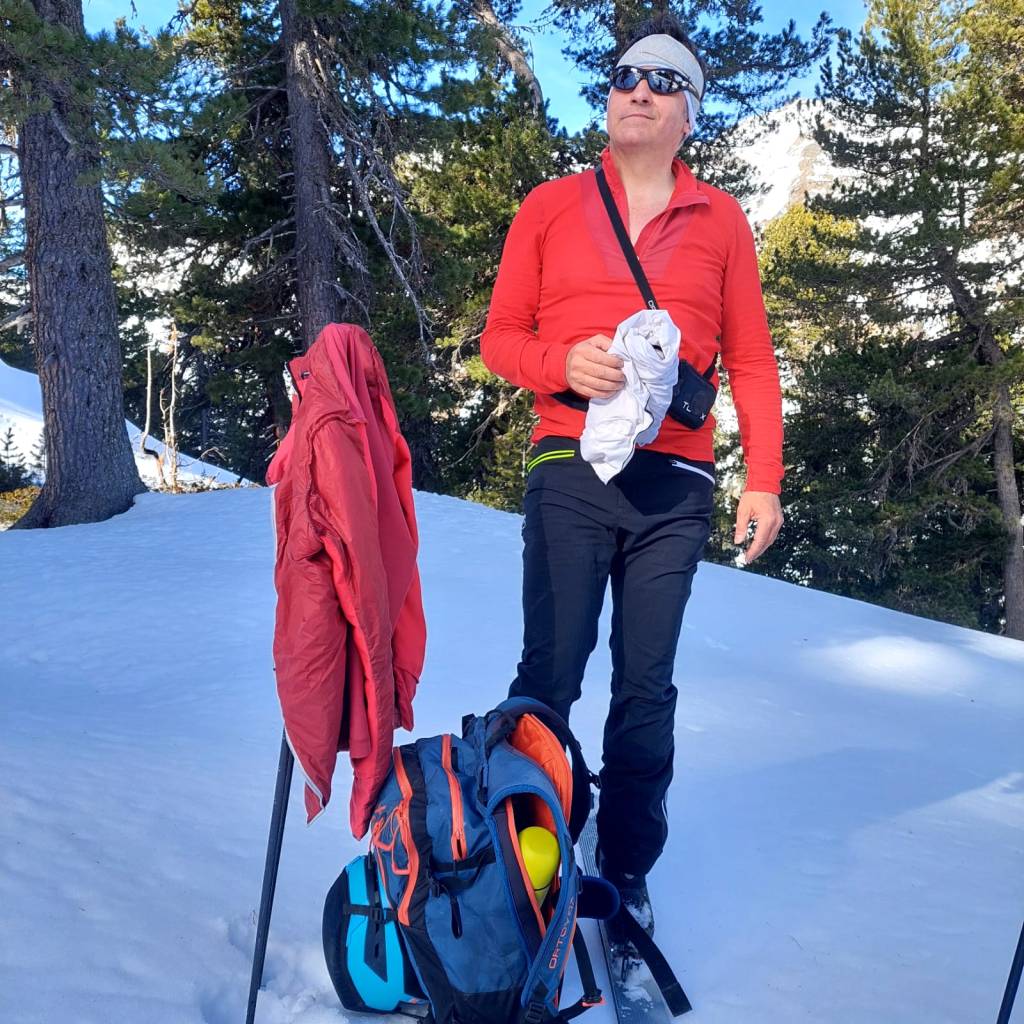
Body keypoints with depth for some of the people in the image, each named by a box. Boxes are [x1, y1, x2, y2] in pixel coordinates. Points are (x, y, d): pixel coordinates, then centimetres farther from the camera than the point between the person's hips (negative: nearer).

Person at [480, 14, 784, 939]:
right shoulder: (550, 208, 10)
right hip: (570, 476, -1)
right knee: (549, 677, -3)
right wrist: (563, 365, -11)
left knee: (647, 689, 4)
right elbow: (500, 337, 10)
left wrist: (764, 477, 1)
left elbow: (751, 359, 9)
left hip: (676, 488, 1)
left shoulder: (720, 220, 11)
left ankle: (627, 873, 15)